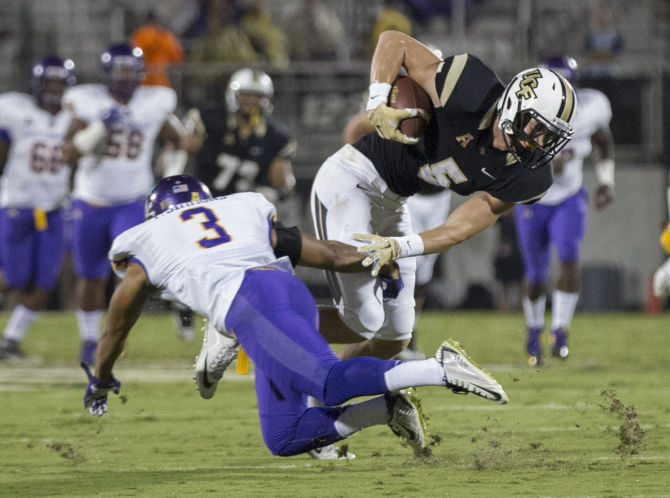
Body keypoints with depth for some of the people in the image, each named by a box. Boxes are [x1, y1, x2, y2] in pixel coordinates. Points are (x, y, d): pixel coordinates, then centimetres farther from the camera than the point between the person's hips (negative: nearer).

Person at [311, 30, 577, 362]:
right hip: (351, 180, -7)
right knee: (363, 321, -17)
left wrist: (400, 247, -27)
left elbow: (458, 232, -11)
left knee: (394, 339, 10)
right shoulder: (471, 96, -25)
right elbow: (394, 42, -15)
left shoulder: (521, 180, -9)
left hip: (392, 205, 7)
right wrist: (378, 104, -28)